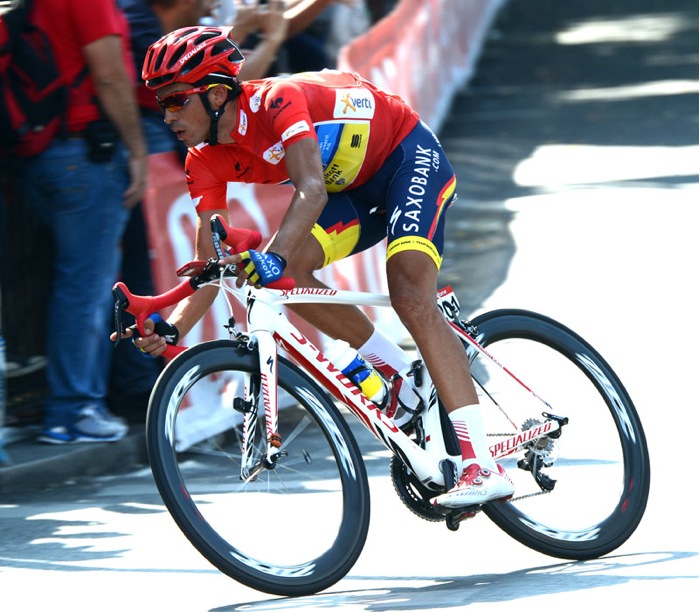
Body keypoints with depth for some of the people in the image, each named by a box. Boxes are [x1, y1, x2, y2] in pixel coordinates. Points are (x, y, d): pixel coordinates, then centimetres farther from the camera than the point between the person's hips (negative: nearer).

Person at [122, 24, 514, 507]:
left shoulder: (275, 101, -31)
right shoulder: (206, 162, -9)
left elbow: (311, 190, -45)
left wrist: (274, 255, -61)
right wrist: (171, 328, -29)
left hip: (410, 156, -7)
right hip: (355, 190, 7)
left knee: (409, 294, -26)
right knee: (285, 272, -17)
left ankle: (484, 467, -33)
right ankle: (402, 375, 0)